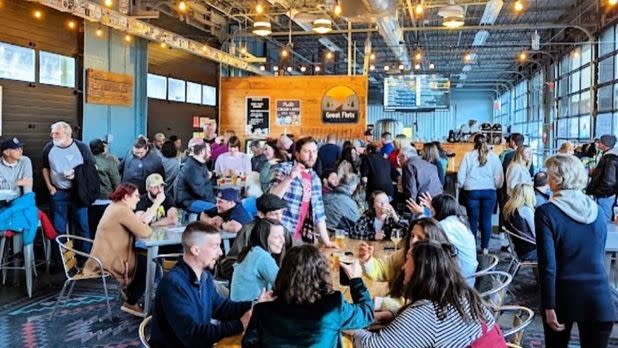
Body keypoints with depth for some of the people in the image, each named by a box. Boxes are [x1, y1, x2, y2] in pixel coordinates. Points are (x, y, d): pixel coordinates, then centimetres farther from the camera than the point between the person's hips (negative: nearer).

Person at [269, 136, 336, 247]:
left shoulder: (315, 178, 10)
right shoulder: (284, 169, -5)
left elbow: (319, 213, 13)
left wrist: (327, 241, 10)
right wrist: (290, 178, -26)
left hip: (303, 238, 5)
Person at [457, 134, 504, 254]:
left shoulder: (468, 156, -3)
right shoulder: (493, 156, 1)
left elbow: (461, 175, -1)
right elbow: (499, 176, 3)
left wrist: (461, 186, 14)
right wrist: (496, 186, 19)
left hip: (471, 191, -1)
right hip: (489, 191, 1)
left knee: (473, 220, 8)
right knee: (486, 220, 7)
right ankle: (485, 248, 11)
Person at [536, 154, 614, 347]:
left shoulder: (546, 213, -12)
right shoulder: (597, 210, 3)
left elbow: (548, 265, -16)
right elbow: (599, 256, 15)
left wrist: (549, 307, -11)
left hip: (563, 297, -3)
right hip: (599, 297, 3)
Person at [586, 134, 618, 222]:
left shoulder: (610, 159, -21)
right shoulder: (607, 155, 11)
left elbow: (609, 181, -26)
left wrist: (597, 193, -17)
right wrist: (594, 172, 8)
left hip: (604, 196, -10)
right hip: (604, 196, 10)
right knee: (606, 220, 17)